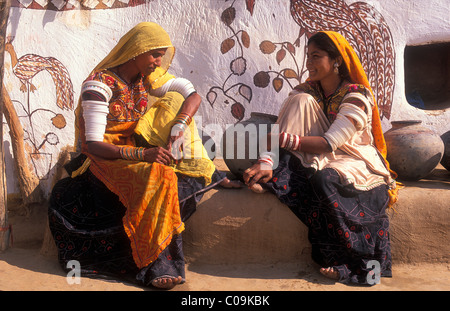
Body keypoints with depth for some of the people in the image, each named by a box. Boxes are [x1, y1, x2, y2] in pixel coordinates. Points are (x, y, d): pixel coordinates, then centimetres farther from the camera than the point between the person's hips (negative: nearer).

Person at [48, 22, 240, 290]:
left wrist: (177, 130, -23)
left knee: (173, 101, -8)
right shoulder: (100, 84, -19)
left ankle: (205, 171, -6)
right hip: (107, 155, -6)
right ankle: (158, 266, -31)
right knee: (159, 177, -36)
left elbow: (194, 95, -4)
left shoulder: (148, 77, 0)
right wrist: (141, 154, -38)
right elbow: (91, 144, -25)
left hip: (139, 145, 6)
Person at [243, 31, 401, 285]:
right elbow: (280, 134, -10)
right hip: (321, 162, 4)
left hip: (356, 162, -3)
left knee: (326, 179, -39)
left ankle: (357, 263, -23)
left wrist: (284, 138, -27)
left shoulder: (357, 96, -12)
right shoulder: (306, 92, 3)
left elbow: (329, 143, -23)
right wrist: (266, 163, -29)